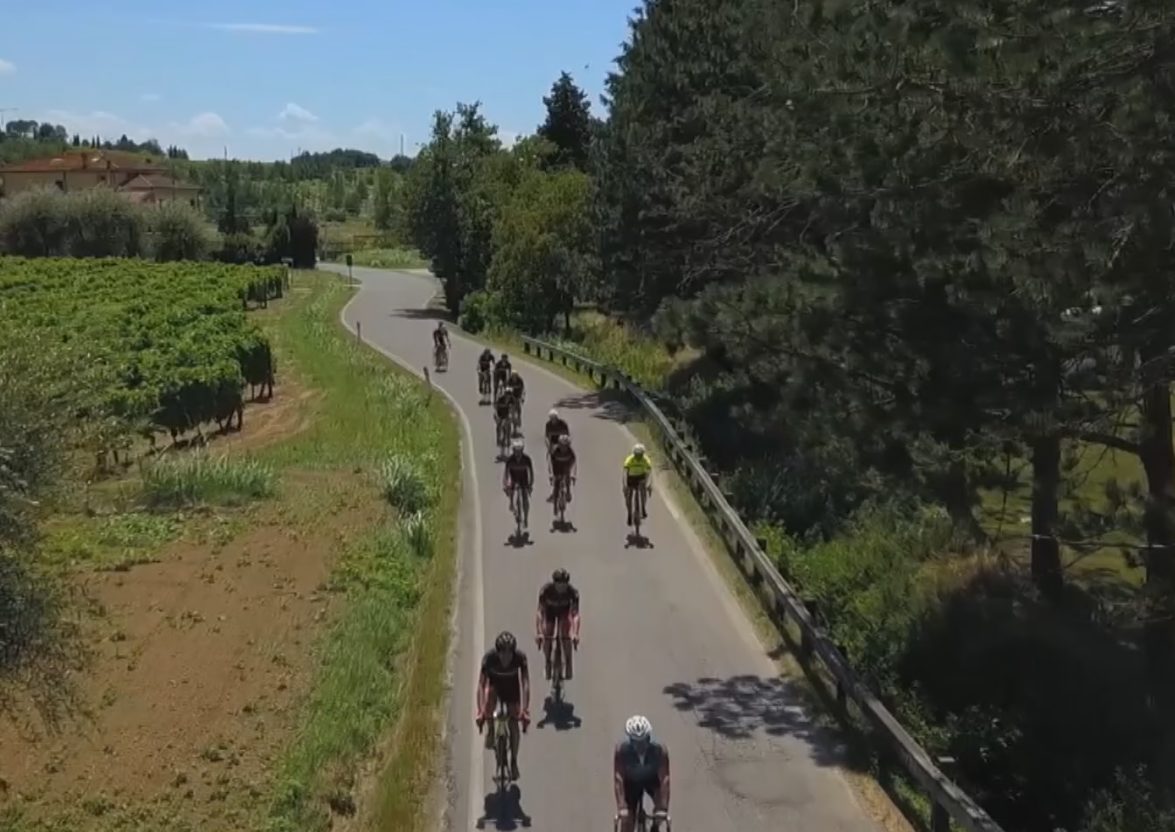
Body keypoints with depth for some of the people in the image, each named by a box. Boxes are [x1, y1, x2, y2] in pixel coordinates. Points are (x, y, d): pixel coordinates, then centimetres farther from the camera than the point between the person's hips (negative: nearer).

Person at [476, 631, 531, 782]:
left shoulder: (520, 657, -34)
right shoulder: (489, 657, -36)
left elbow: (525, 684, -34)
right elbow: (481, 684, -35)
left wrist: (525, 710, -41)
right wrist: (480, 711, -42)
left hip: (511, 686, -1)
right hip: (494, 683, 1)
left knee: (513, 722, -7)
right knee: (490, 692, -31)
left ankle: (514, 761, 9)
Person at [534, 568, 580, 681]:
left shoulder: (573, 592, -36)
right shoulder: (546, 590, -37)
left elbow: (575, 614, -41)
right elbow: (539, 612, -39)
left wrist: (575, 634, -53)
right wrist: (538, 633, -49)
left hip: (564, 610, -1)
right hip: (549, 610, 1)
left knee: (565, 636, -18)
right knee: (547, 636, -11)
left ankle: (568, 666, -6)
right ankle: (547, 666, 6)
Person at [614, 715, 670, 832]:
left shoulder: (660, 750, -35)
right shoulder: (621, 750, -34)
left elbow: (664, 779, -38)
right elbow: (618, 780, -36)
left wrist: (663, 808, -46)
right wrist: (621, 807, -44)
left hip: (652, 780, 0)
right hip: (632, 782, 0)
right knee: (626, 822, -8)